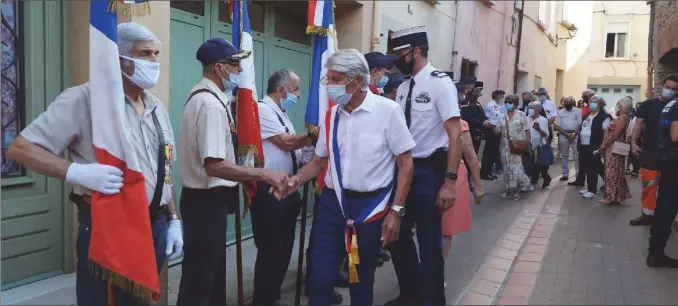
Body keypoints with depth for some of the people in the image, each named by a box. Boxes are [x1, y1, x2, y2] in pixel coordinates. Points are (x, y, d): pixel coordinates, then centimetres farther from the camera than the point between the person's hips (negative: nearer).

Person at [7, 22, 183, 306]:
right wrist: (76, 172, -28)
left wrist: (173, 220, 11)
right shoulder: (84, 98, -12)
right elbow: (20, 149, -14)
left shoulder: (157, 106, 10)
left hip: (155, 227, 7)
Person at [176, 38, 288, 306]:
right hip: (207, 200, -11)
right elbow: (214, 165, -30)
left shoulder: (201, 95, 10)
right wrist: (265, 174, -27)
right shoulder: (211, 104, -23)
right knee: (199, 278, 3)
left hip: (206, 197, 11)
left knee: (214, 271, 23)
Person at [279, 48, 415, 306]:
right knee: (320, 274, 3)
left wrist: (396, 210, -11)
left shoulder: (387, 111, -9)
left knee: (362, 277, 12)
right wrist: (296, 180, -4)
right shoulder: (331, 116, 5)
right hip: (333, 201, 4)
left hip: (372, 204, -3)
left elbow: (405, 163, -7)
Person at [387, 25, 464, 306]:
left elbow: (455, 135, -17)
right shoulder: (403, 87, 9)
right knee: (398, 234, 16)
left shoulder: (440, 83, -12)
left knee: (428, 241, 4)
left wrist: (450, 181, -22)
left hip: (429, 170, -7)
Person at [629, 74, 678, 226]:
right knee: (648, 184, 1)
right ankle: (647, 214, 10)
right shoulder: (648, 104, 1)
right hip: (650, 152, -1)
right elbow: (639, 123, 1)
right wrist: (633, 142, -9)